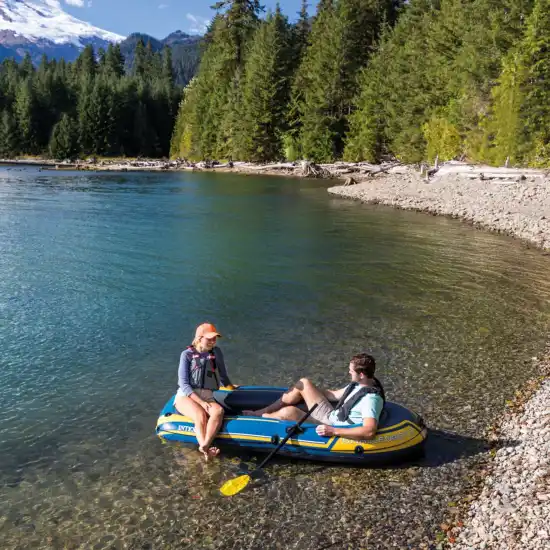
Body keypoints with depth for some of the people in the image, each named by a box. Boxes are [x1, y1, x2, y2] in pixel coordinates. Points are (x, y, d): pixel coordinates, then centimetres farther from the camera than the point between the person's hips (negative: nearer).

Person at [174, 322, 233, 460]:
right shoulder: (187, 354, 1)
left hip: (207, 397, 2)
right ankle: (206, 450, -49)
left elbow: (223, 377, 24)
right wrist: (201, 402, -18)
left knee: (218, 410, -34)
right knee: (201, 415, -36)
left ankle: (204, 446, -53)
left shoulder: (216, 352, 12)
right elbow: (184, 384, -8)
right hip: (186, 396, -2)